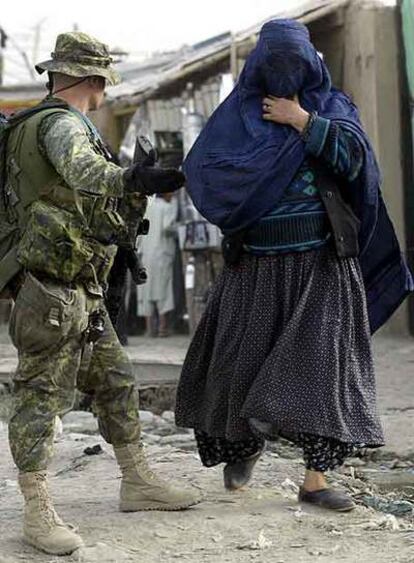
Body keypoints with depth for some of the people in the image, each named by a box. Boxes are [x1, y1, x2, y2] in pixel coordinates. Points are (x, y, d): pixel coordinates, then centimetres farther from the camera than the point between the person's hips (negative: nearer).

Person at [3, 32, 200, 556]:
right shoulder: (61, 124, -14)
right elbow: (86, 173, -36)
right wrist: (133, 180, -52)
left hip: (82, 293, 11)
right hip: (54, 290, -11)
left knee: (115, 382, 15)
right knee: (42, 395, -7)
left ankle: (138, 482, 25)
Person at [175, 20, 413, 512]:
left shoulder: (333, 107, 6)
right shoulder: (238, 113, 5)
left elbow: (354, 157, -13)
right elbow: (199, 168, -8)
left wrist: (301, 121, -13)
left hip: (321, 263, -1)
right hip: (257, 265, 1)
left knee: (322, 360, -7)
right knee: (244, 359, 6)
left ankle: (315, 478, -5)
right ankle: (245, 441, 35)